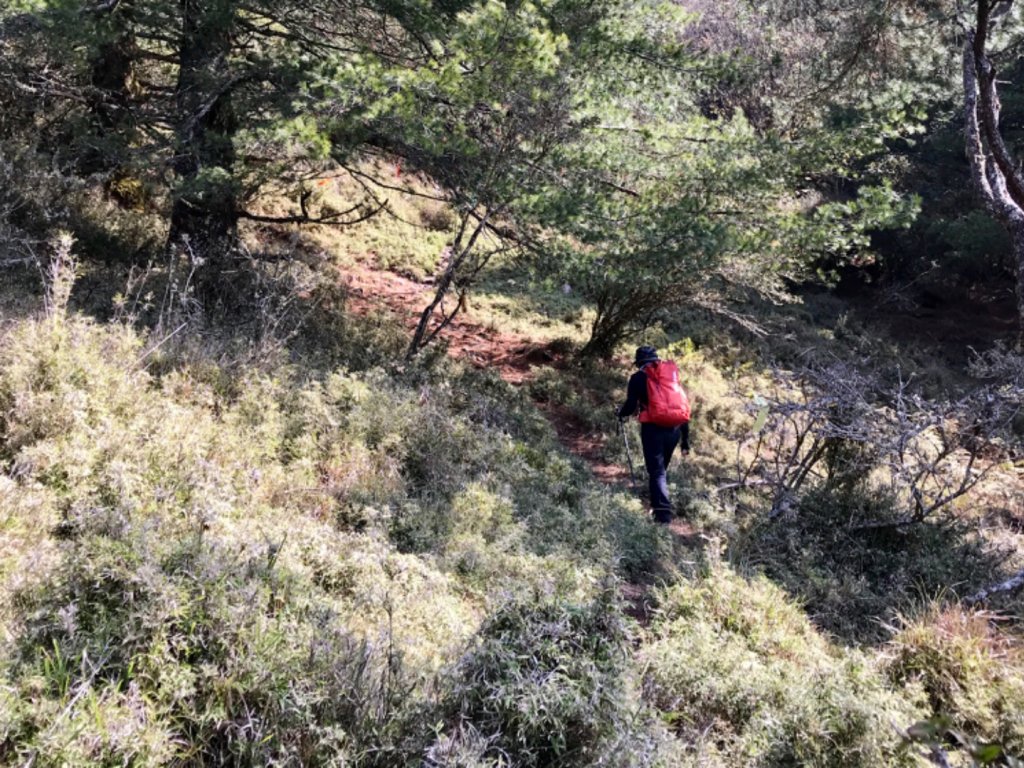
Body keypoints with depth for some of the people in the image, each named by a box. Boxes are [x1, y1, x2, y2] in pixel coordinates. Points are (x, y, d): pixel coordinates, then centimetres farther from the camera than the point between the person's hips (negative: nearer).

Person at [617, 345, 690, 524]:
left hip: (653, 428, -5)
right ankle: (659, 505, 30)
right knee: (662, 468, 22)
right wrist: (685, 439, 19)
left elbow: (631, 404, -4)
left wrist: (622, 414, 20)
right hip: (674, 429, 5)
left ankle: (663, 512, -16)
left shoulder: (638, 377, 4)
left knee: (657, 471, -4)